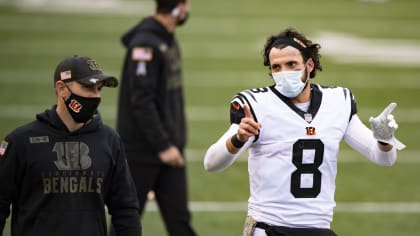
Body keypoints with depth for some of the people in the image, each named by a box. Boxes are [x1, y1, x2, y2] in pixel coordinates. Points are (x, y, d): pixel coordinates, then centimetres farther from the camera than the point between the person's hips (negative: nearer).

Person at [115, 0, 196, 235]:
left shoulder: (170, 41, 9)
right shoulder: (145, 44, -17)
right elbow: (141, 101, -21)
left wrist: (176, 141, 12)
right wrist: (163, 146, -21)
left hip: (169, 149, 8)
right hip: (141, 151, -8)